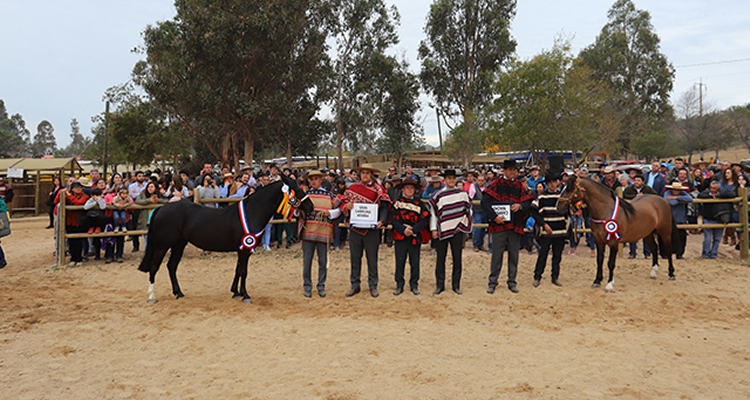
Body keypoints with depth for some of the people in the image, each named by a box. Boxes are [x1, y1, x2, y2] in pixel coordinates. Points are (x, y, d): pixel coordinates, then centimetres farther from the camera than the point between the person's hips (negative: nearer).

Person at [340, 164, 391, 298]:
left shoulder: (378, 189, 0)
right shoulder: (352, 188, 7)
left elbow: (384, 208, -4)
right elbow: (343, 203, 12)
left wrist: (381, 221, -20)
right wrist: (347, 206, -11)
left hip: (372, 229, -2)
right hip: (355, 228, 2)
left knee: (372, 258, 6)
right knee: (355, 258, 9)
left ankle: (373, 286, 17)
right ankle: (355, 285, 19)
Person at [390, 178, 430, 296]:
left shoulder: (419, 203, 4)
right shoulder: (397, 202, 3)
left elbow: (424, 220, -4)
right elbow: (393, 219, -6)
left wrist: (413, 230, -16)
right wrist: (403, 230, -18)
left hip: (415, 237, 1)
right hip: (400, 237, 0)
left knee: (415, 263, 7)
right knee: (400, 262, 4)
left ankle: (414, 285, 19)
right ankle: (399, 285, 14)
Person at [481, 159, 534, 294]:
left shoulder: (519, 185, 9)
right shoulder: (496, 184, -1)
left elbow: (528, 203, 7)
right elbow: (484, 202, -8)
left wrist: (520, 205, -14)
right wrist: (494, 217, -17)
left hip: (515, 225, 3)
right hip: (499, 224, -3)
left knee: (514, 255, 8)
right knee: (497, 254, 1)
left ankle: (512, 282, 20)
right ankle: (492, 282, 11)